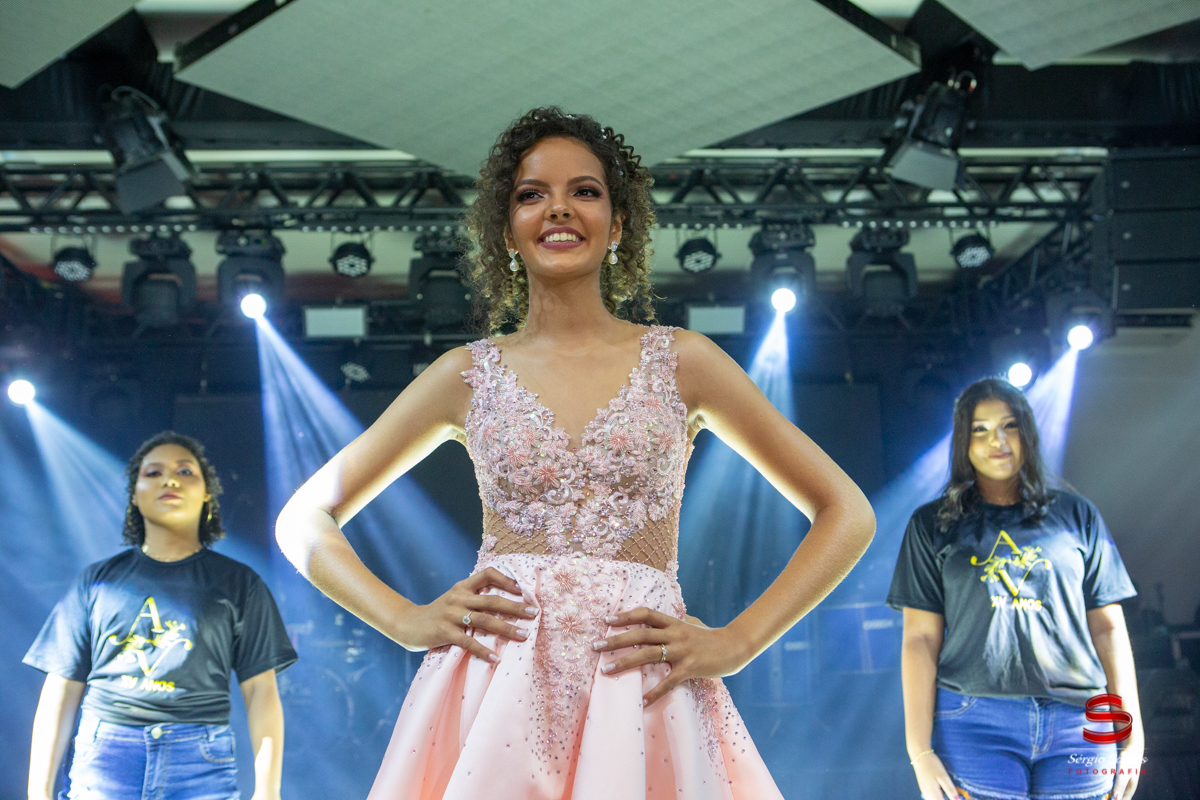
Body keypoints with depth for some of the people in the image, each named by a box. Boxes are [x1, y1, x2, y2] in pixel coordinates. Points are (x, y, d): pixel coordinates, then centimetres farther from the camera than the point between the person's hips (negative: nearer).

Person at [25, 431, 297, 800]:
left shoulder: (238, 583, 11)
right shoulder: (97, 581, 14)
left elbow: (261, 691, 5)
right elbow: (62, 690, 12)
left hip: (201, 765, -1)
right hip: (103, 757, 1)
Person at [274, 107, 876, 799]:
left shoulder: (680, 362, 7)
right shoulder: (469, 375, 9)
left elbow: (848, 515, 8)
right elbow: (304, 520, 14)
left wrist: (735, 642, -2)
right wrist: (405, 619, -2)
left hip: (644, 688, 0)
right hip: (498, 685, 1)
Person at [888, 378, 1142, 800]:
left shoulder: (1076, 516, 13)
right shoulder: (933, 525, 10)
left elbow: (1107, 627, 12)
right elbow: (920, 639, 4)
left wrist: (1132, 732, 5)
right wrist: (920, 751, -4)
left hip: (1078, 723, 2)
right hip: (974, 723, -1)